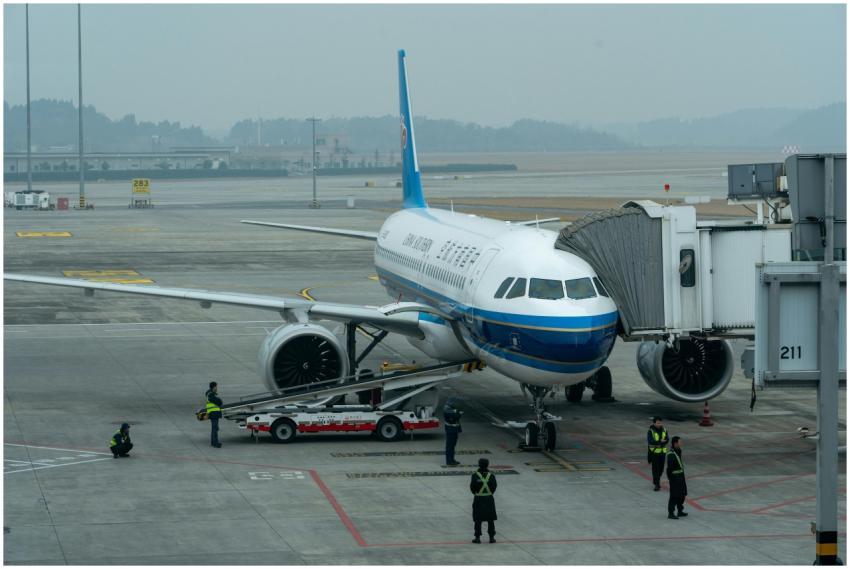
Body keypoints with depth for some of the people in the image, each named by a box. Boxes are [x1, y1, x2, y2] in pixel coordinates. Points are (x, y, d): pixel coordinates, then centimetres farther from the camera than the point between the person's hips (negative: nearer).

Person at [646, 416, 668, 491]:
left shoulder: (664, 430, 3)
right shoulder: (651, 431, -11)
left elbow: (667, 440, -2)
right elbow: (650, 441, -22)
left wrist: (658, 444, -19)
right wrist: (660, 441, -23)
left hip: (662, 452, 4)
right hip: (654, 452, -4)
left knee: (661, 468, 11)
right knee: (655, 468, -6)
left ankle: (656, 480, 34)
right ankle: (657, 484, -3)